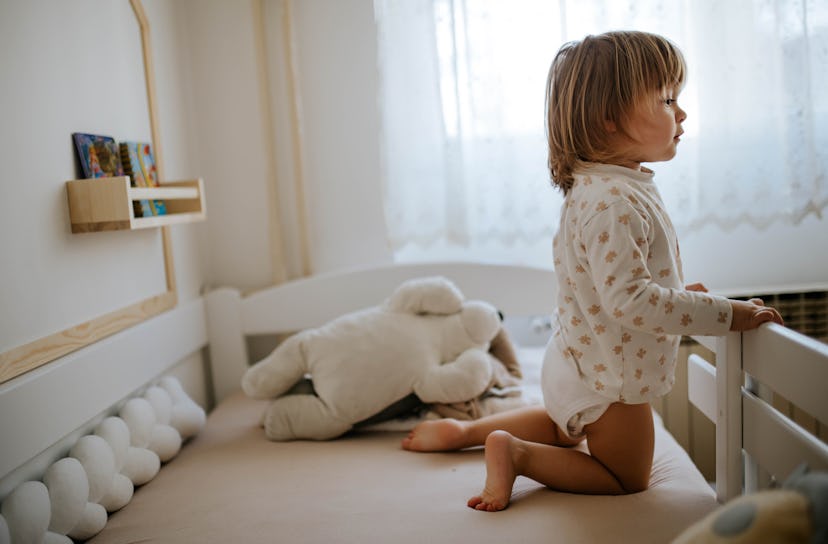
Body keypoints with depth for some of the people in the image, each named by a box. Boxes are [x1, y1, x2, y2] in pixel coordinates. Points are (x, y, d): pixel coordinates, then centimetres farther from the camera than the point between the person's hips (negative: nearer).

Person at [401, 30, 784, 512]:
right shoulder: (614, 201, -31)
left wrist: (678, 292, 10)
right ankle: (515, 453, 0)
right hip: (609, 380, -10)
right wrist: (724, 313, -27)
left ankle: (464, 430, 30)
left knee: (565, 430, 36)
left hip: (580, 364, 10)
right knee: (626, 480, 12)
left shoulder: (601, 187, 2)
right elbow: (627, 300, -35)